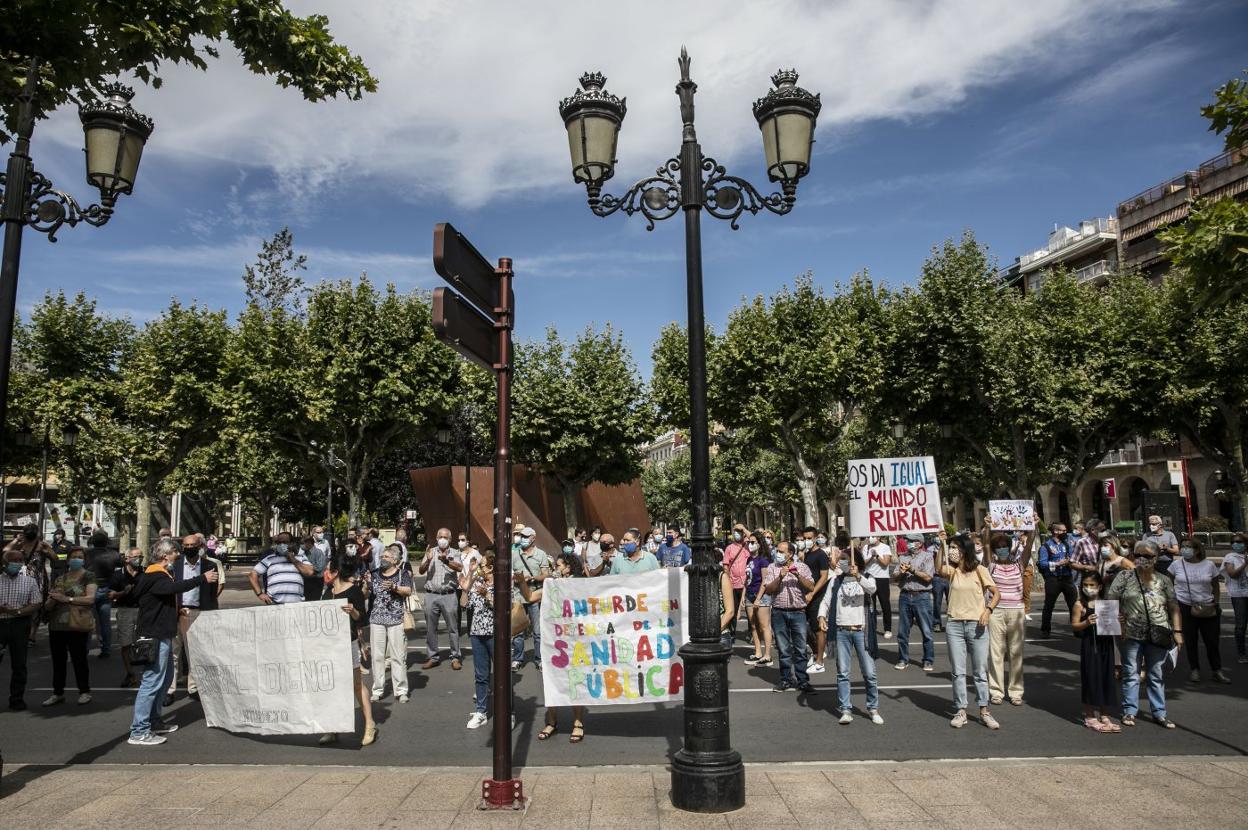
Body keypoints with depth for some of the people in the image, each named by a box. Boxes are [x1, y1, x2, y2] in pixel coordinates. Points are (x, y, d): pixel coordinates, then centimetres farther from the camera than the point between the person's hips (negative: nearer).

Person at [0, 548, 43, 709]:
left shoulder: (30, 581, 6)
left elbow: (36, 604, 0)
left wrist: (17, 612, -15)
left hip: (20, 625, 0)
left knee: (19, 664, 5)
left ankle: (17, 699, 15)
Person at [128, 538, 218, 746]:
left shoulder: (159, 575, 17)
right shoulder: (155, 577, -17)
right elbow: (175, 587, -36)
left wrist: (178, 611, 11)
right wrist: (202, 579, -32)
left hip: (162, 635, 11)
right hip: (155, 637, -11)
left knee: (165, 678, 19)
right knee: (152, 682, -9)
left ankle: (155, 722, 28)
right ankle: (139, 732, -5)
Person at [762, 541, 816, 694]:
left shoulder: (802, 567, 5)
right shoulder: (772, 568, 6)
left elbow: (811, 587, -4)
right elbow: (768, 590, -4)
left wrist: (798, 576, -17)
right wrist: (780, 577, -17)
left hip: (798, 612, -1)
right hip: (779, 612, 1)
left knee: (800, 649, 1)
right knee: (783, 650, 7)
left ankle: (802, 681, 8)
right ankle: (786, 680, 16)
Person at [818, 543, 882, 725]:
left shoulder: (866, 580, 0)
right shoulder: (836, 582, 9)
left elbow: (872, 588, -22)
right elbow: (825, 601, 7)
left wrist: (858, 577, -39)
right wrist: (821, 616, -11)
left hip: (861, 630, -2)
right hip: (842, 631, 2)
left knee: (869, 672, 2)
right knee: (842, 673, 4)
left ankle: (873, 709, 17)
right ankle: (846, 710, 10)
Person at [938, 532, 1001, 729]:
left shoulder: (979, 570, -2)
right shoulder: (952, 570, 4)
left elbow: (996, 593, -2)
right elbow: (941, 570, -19)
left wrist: (988, 610, -18)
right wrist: (942, 545, -22)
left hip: (976, 625, -2)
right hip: (954, 625, 2)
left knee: (980, 671, 6)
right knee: (958, 672, 6)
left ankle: (984, 711, 17)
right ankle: (961, 711, 14)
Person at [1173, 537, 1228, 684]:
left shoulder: (1209, 565, 0)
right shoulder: (1177, 564, -2)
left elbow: (1215, 586, 7)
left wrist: (1216, 602, -2)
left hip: (1207, 608, 1)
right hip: (1185, 607, -1)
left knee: (1212, 640, 5)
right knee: (1190, 641, 6)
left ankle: (1217, 670, 18)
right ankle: (1195, 670, 18)